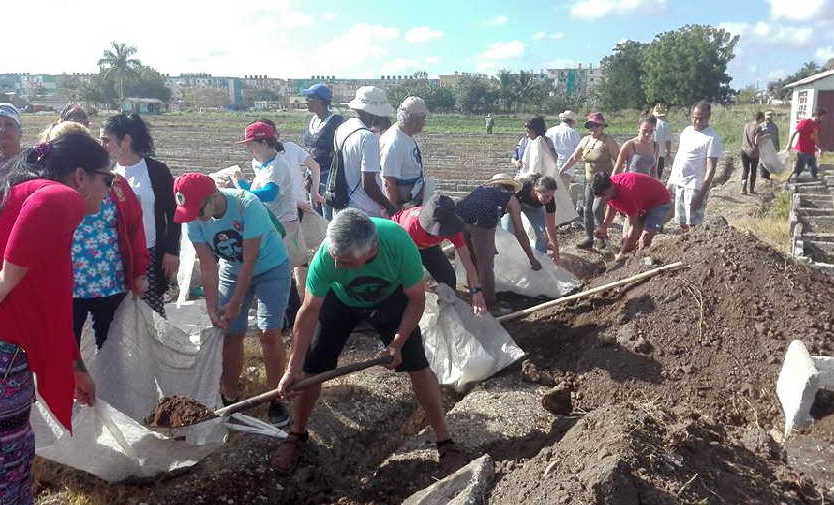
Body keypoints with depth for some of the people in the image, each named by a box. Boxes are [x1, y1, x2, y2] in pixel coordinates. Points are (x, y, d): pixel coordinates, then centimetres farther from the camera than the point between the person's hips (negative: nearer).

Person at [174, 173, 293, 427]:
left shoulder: (248, 205, -33)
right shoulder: (194, 220, -18)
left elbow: (250, 261, -27)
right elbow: (208, 265, -12)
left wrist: (236, 303, -21)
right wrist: (212, 306, -18)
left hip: (270, 268, -4)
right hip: (232, 271, 4)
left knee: (269, 333, -12)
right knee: (230, 335, 2)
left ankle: (275, 399, 1)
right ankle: (229, 396, 18)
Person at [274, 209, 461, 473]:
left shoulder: (399, 244, -39)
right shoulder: (326, 256, -37)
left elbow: (416, 299, -21)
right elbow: (309, 312, -25)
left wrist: (398, 343, -23)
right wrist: (294, 368, -22)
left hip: (389, 298, 0)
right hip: (339, 300, 1)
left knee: (418, 367, -6)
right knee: (311, 369, -2)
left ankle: (445, 441, 11)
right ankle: (297, 435, 23)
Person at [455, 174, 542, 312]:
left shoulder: (481, 189, 36)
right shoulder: (511, 198, 23)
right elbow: (520, 233, 23)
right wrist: (532, 258, 34)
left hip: (458, 217, 5)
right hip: (481, 222, -5)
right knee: (486, 265, 11)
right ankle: (489, 306, 20)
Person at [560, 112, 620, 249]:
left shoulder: (608, 141, -10)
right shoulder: (586, 140, 8)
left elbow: (618, 160, -10)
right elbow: (574, 158, 16)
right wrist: (562, 170, 12)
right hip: (589, 180, 7)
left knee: (597, 208, -14)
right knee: (588, 209, 8)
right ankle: (589, 237, 18)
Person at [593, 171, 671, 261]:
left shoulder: (627, 193, -40)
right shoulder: (608, 187, -16)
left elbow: (634, 226, -33)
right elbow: (611, 206, 9)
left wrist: (621, 254, -29)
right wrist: (604, 226, -5)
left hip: (661, 202, -9)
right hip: (643, 203, 9)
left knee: (644, 240, -26)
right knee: (626, 239, 0)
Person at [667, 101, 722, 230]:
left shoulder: (712, 137, -12)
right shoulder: (686, 130, 11)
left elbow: (711, 168, -16)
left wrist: (702, 193, -21)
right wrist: (670, 181, 16)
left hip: (695, 186, -7)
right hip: (678, 183, 7)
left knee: (692, 224, -7)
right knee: (682, 222, 12)